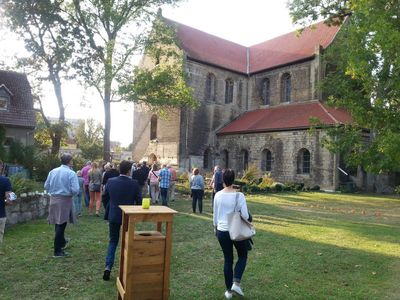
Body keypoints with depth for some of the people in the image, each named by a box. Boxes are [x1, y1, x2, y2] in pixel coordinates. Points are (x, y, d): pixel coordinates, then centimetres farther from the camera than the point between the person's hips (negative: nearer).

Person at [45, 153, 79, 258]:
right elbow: (75, 190, -19)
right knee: (61, 224, 2)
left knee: (58, 223, 21)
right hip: (65, 200, -6)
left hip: (53, 199, 6)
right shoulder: (71, 173, -13)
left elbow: (46, 186, 7)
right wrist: (71, 193, 2)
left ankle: (62, 242, 42)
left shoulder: (52, 171, 2)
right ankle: (57, 251, 8)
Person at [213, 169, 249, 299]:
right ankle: (236, 283, 6)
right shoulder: (239, 195, -15)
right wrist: (238, 216, 5)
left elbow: (215, 215, 5)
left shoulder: (218, 195, -4)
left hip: (222, 231, 3)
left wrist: (215, 228, 20)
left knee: (228, 260, 17)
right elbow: (245, 216, -17)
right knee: (242, 256, 21)